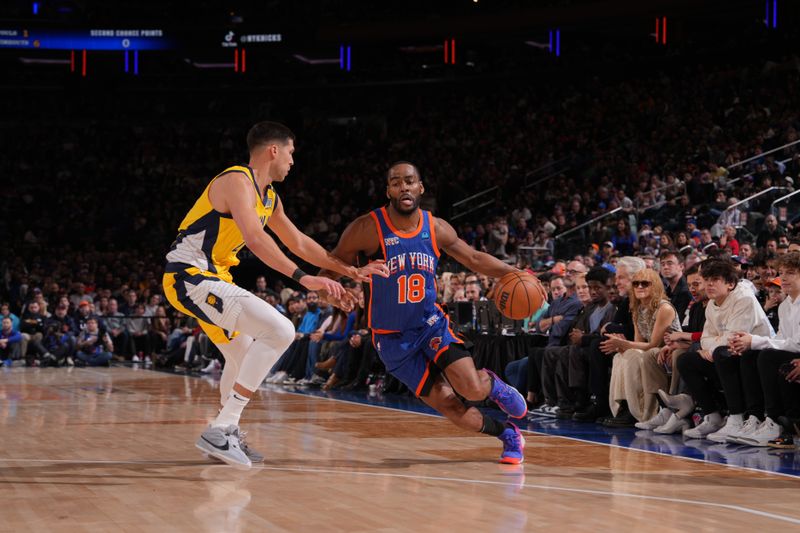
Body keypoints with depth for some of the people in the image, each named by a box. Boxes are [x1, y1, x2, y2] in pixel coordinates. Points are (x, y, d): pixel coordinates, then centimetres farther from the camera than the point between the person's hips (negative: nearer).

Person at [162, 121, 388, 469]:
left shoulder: (269, 197, 15)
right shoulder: (237, 180, -15)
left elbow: (298, 242, 25)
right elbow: (255, 238, -30)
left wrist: (350, 271, 24)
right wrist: (302, 278, -35)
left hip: (205, 279, 11)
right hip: (190, 276, -11)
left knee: (243, 354, 26)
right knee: (279, 331, -21)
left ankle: (227, 436, 38)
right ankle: (221, 430, -21)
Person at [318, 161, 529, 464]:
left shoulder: (436, 229, -3)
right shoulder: (367, 229, -15)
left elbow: (475, 259, 9)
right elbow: (330, 270, -9)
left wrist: (516, 274, -5)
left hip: (432, 323, 2)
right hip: (393, 338, -2)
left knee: (472, 389, -19)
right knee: (450, 407, -8)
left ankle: (491, 383, 19)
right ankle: (506, 433, 19)